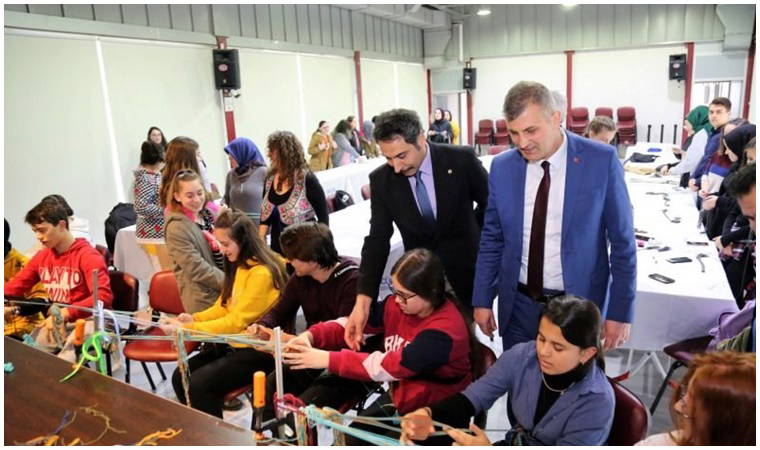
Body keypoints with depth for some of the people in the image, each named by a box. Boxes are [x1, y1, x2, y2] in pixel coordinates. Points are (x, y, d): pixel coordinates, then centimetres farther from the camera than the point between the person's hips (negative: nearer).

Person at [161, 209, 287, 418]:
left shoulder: (262, 273, -21)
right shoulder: (239, 265, 9)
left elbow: (236, 322, -21)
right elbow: (224, 306, 13)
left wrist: (187, 329, -20)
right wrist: (194, 317, -4)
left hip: (258, 351, -9)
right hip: (232, 342, 9)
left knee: (199, 385, -19)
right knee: (180, 377, -1)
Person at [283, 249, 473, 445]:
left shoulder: (444, 330, -29)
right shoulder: (398, 304, -8)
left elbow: (393, 366, -33)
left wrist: (329, 359, -33)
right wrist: (311, 335, -22)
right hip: (399, 398, 6)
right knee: (352, 437, -2)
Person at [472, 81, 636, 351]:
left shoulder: (601, 160, -12)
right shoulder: (502, 167, -3)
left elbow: (622, 242, -6)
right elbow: (492, 238, 5)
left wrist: (620, 311, -7)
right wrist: (482, 300, 5)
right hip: (518, 305, 3)